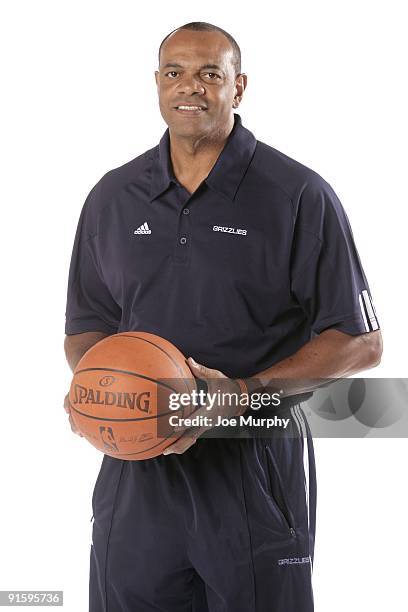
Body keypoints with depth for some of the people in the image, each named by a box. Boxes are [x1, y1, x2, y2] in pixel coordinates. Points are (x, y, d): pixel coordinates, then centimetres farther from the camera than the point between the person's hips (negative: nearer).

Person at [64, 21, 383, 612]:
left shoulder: (299, 196, -4)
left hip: (258, 460, -3)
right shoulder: (113, 197, 9)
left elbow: (360, 342, -5)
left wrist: (247, 392, -17)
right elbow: (87, 324, 17)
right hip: (138, 464, 4)